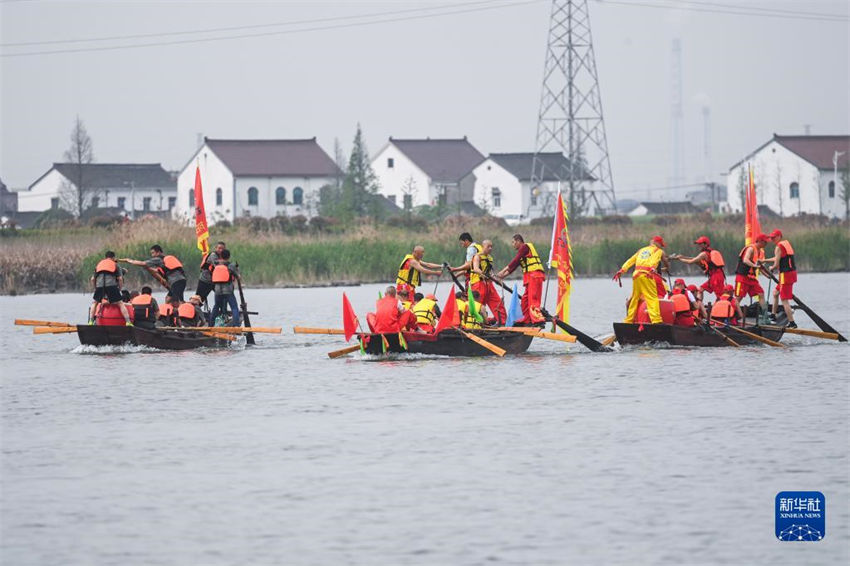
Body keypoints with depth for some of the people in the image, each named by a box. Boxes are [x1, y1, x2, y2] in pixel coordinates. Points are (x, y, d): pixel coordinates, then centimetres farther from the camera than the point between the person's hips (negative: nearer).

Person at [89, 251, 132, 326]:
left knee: (94, 303, 21)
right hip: (111, 285, -2)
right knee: (120, 303, 3)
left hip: (100, 286, 2)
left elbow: (92, 279, 21)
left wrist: (95, 288, 31)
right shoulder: (115, 265, 19)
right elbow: (120, 278, 9)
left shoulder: (99, 264, 27)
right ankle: (128, 322, -5)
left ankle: (91, 322, 12)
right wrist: (119, 289, 19)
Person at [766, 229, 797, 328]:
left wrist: (772, 268, 8)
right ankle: (773, 315, 30)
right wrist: (764, 261, 34)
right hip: (792, 273, 10)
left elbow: (776, 265, -14)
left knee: (784, 300, -7)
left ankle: (792, 322, -8)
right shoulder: (786, 243, 17)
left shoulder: (778, 247, -12)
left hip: (785, 275, -10)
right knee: (775, 293, 25)